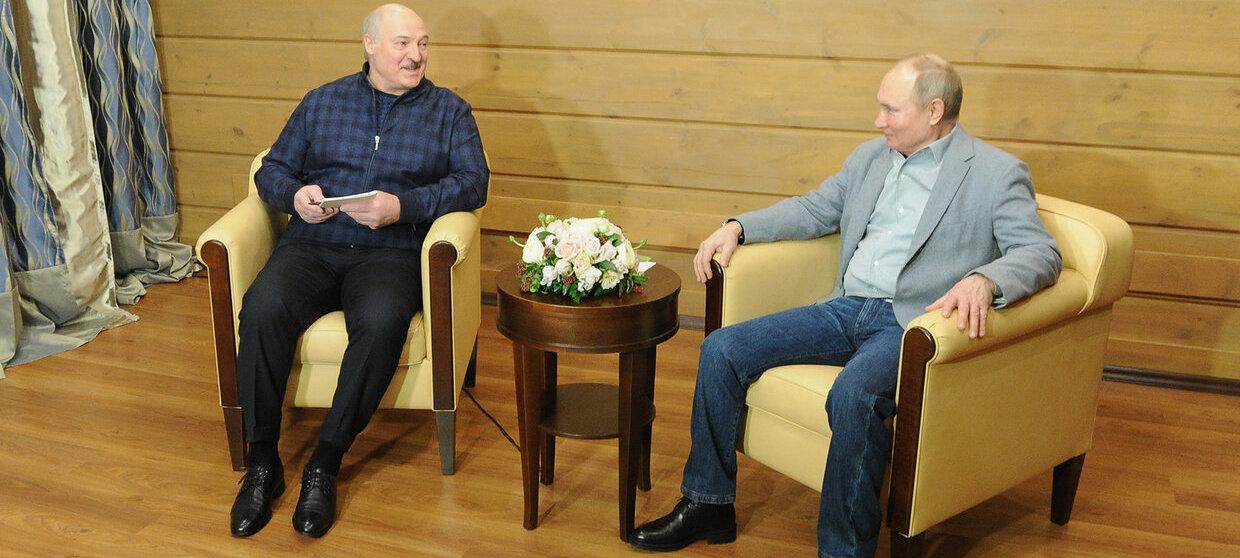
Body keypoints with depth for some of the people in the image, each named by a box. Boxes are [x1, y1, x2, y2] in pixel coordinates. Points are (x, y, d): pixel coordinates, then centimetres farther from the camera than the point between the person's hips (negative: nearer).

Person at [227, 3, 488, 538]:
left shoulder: (449, 110, 12)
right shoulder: (321, 102, 17)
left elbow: (473, 183, -1)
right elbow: (272, 169, 19)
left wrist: (403, 206, -15)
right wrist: (295, 195, -5)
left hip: (390, 253, -2)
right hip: (311, 247, 2)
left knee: (381, 321, -35)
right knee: (263, 309, -29)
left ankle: (325, 464, -20)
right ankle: (262, 463, -15)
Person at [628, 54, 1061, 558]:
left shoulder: (997, 173, -3)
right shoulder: (871, 157, 16)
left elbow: (1042, 252, -11)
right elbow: (813, 209, 24)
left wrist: (983, 280, -33)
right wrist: (738, 227, 10)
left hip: (912, 323, -6)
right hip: (847, 308, 7)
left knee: (853, 394, -38)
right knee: (721, 349, -6)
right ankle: (708, 505, 7)